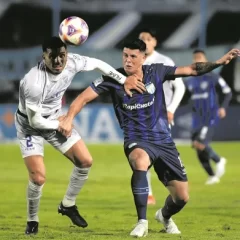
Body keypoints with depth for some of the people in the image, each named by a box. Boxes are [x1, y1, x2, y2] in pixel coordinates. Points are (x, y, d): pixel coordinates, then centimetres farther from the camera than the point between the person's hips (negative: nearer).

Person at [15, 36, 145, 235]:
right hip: (30, 126, -6)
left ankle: (68, 205, 26)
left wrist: (124, 80, -2)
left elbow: (98, 64, 2)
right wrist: (61, 125, -13)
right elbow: (35, 121, -28)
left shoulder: (72, 62, -19)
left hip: (54, 120, 6)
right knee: (38, 178, -17)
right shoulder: (34, 82, -36)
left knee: (85, 161, 4)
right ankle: (32, 221, 9)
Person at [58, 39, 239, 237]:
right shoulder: (113, 78, -10)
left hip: (164, 141, 3)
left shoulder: (156, 72, -5)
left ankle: (165, 216, 42)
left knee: (182, 197, 2)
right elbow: (84, 97, -12)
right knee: (140, 160, -41)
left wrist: (220, 62, -8)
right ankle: (142, 222, -30)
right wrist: (69, 118, -29)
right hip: (137, 141, -3)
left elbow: (192, 70, 2)